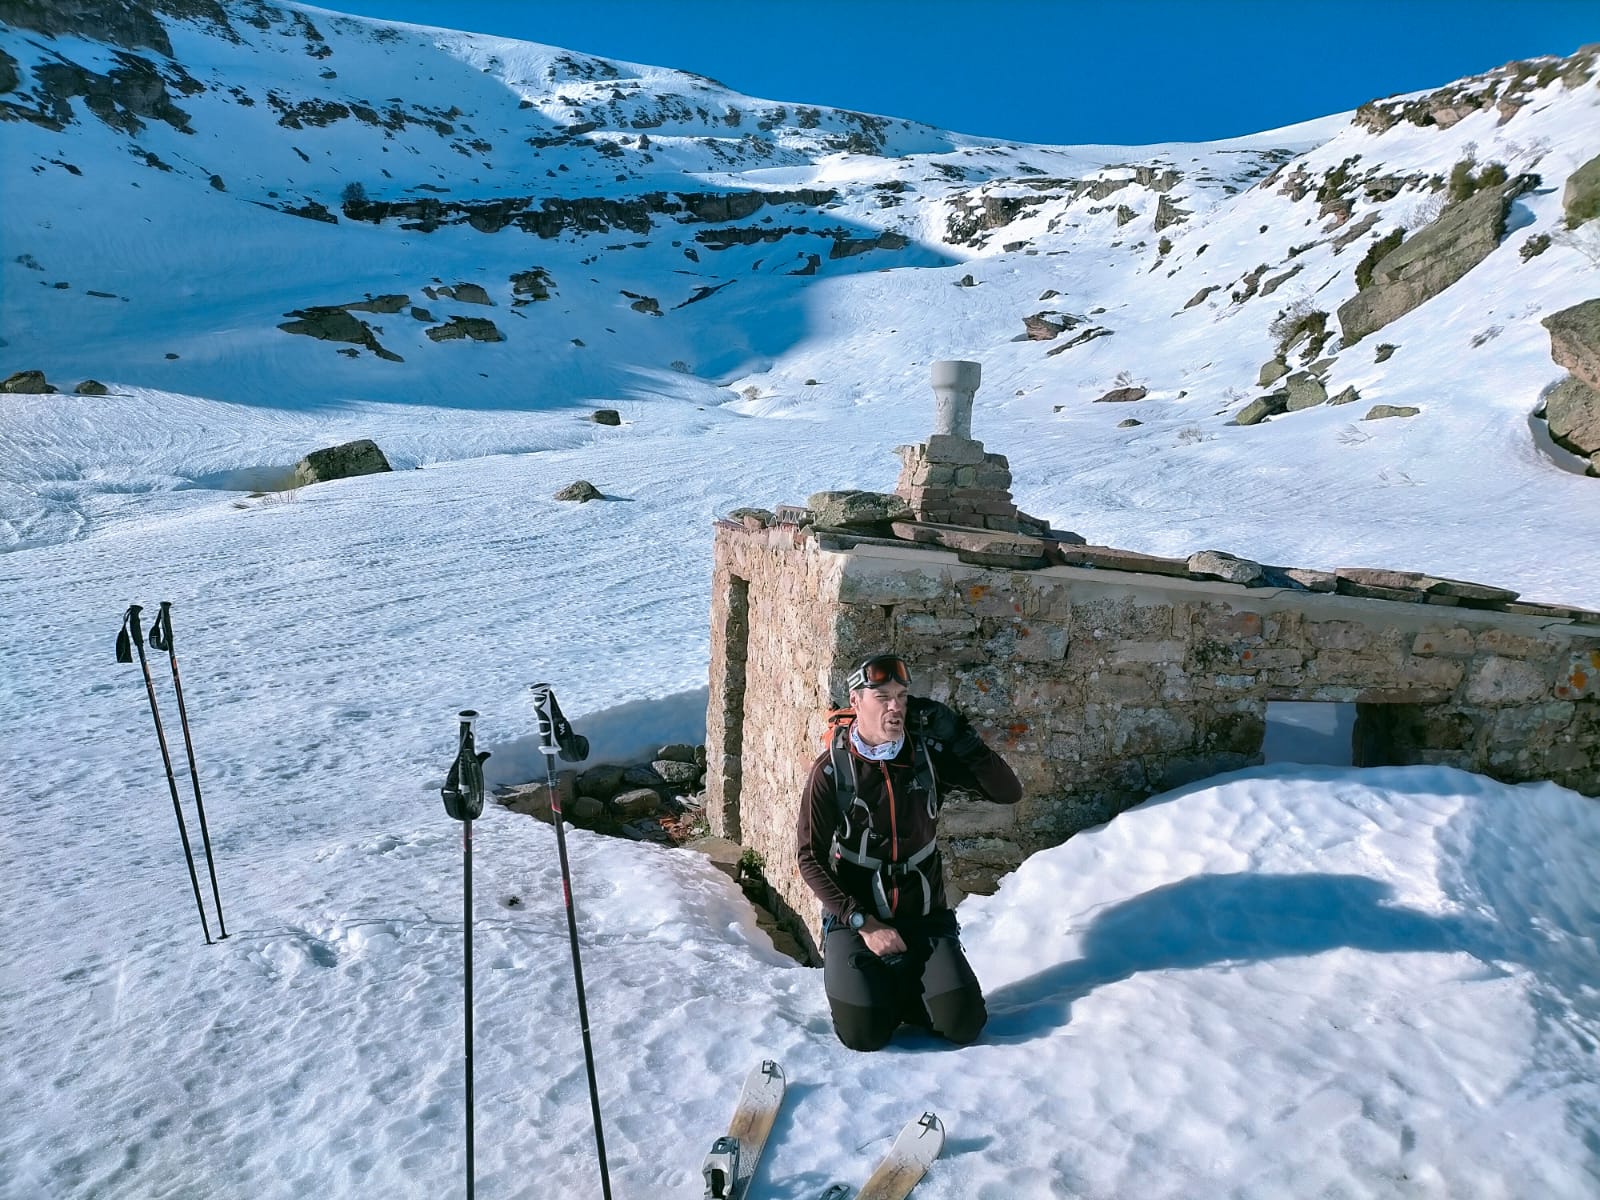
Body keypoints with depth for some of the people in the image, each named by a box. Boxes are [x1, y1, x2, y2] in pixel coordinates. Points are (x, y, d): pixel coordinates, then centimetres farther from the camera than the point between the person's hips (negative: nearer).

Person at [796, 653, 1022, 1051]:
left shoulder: (928, 754, -6)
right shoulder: (832, 769, -12)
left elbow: (1009, 792, -8)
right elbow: (811, 860, -8)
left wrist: (961, 738, -22)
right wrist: (863, 922, -16)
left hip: (925, 917, 2)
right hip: (854, 917, -2)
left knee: (963, 1024, -12)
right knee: (864, 1033, -17)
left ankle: (903, 988, 17)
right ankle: (869, 987, 17)